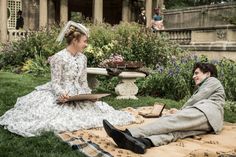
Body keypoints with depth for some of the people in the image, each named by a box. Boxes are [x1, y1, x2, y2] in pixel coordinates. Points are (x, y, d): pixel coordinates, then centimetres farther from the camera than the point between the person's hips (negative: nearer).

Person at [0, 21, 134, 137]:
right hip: (61, 95, -6)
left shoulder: (83, 58, 5)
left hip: (77, 94, 6)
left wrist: (88, 94, -8)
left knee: (93, 106, -1)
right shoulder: (59, 57, -15)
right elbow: (55, 83, -16)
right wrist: (61, 94, -35)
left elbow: (83, 81, 10)